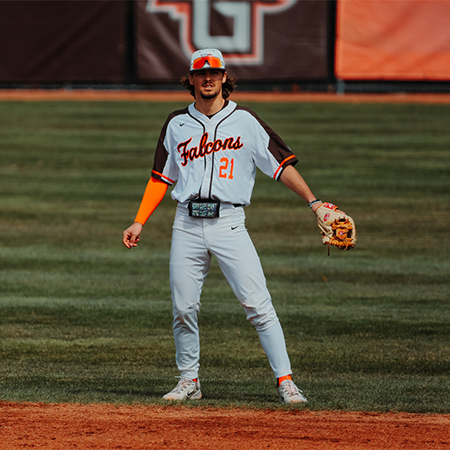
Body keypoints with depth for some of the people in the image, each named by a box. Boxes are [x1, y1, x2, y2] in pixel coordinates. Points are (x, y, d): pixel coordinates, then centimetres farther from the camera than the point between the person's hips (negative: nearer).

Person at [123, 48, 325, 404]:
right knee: (184, 308, 2)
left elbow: (281, 164, 0)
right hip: (187, 224, 3)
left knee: (258, 304, -11)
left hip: (228, 223, -3)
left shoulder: (245, 121, 4)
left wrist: (313, 201, -10)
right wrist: (139, 223, 11)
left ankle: (286, 381, -10)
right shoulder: (178, 124, 13)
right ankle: (189, 381, 16)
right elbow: (161, 178, 18)